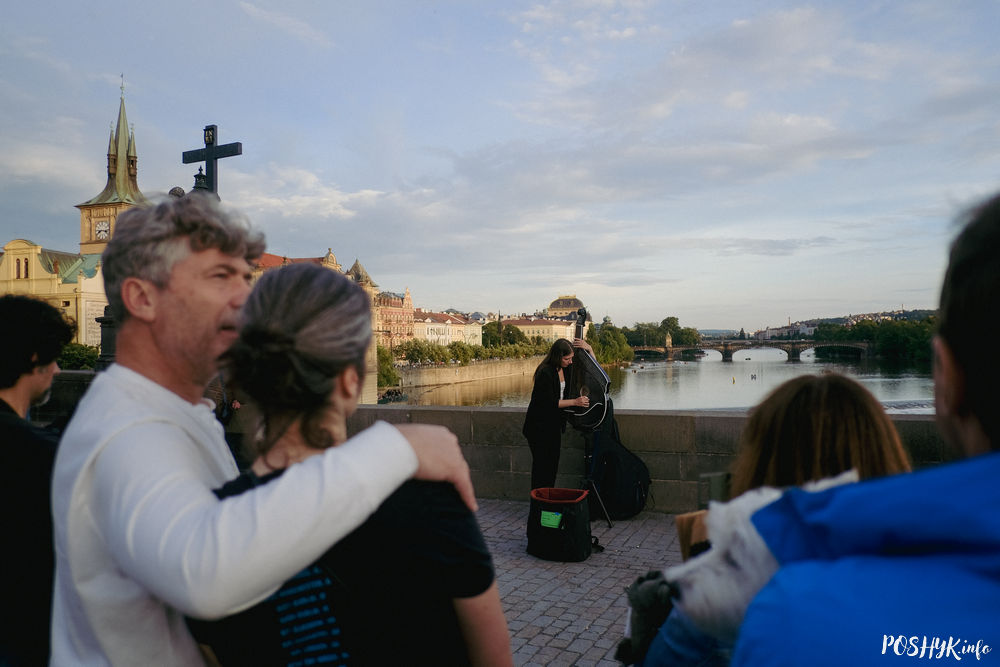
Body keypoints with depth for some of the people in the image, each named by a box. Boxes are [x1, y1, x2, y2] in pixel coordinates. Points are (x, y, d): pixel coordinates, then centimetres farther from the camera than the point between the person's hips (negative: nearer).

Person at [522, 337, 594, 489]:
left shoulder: (567, 368, 2)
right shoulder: (545, 373, -21)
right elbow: (550, 402, -20)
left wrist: (589, 349, -4)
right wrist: (574, 401, -19)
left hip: (554, 424, 8)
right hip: (539, 426, -8)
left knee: (553, 465, 13)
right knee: (541, 465, -4)